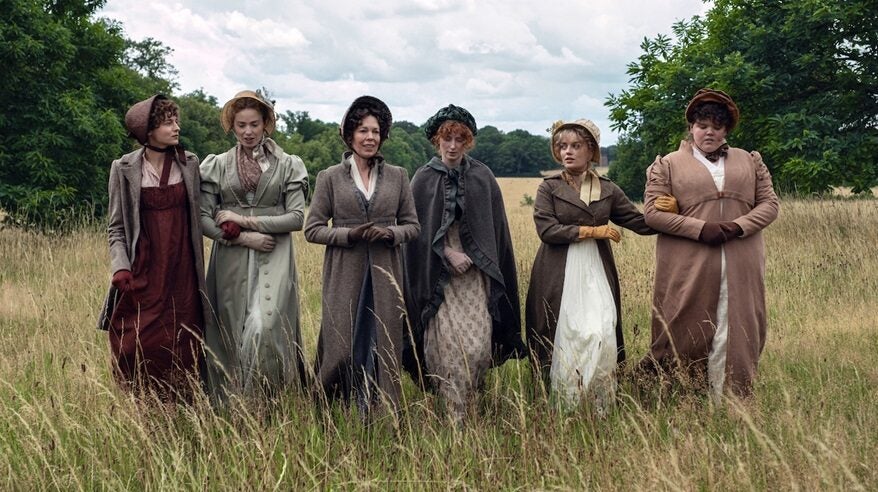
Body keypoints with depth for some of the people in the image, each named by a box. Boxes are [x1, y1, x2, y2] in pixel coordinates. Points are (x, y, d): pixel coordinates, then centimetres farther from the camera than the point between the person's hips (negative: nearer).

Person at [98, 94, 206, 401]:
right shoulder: (124, 168, 0)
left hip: (182, 272, 2)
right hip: (142, 272, -1)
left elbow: (198, 217, 9)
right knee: (139, 346, -2)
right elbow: (117, 226, 2)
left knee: (182, 347, 2)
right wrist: (120, 266, -11)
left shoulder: (189, 164, 5)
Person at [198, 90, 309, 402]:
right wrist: (243, 238, -9)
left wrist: (245, 219, -7)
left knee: (265, 326, -17)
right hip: (231, 260, 2)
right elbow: (204, 218, 5)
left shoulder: (287, 165, 6)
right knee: (231, 331, 1)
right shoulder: (217, 166, 10)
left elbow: (296, 217, -1)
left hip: (274, 259, -2)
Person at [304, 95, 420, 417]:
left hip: (385, 275, 2)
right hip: (345, 275, -2)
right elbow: (312, 229, 2)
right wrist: (350, 234, -13)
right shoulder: (330, 177, 3)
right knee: (341, 347, -2)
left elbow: (412, 225, 11)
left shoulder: (397, 176, 9)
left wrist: (389, 233, -10)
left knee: (384, 348, 3)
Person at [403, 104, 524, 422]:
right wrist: (447, 252, -10)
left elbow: (496, 228, 10)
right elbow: (418, 228, 1)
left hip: (476, 272, 1)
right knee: (447, 342, -8)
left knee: (478, 343, -9)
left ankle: (468, 397, 10)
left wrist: (485, 260, 2)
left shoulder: (483, 178, 7)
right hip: (438, 273, -1)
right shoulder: (423, 179, 3)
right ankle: (454, 415, 2)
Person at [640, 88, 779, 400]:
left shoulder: (749, 161, 16)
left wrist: (739, 226, -10)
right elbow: (652, 213, -3)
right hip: (688, 266, -3)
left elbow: (770, 204, 10)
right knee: (687, 336, 0)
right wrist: (700, 228, -14)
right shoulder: (668, 165, 6)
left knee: (737, 334, 2)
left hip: (740, 268, 3)